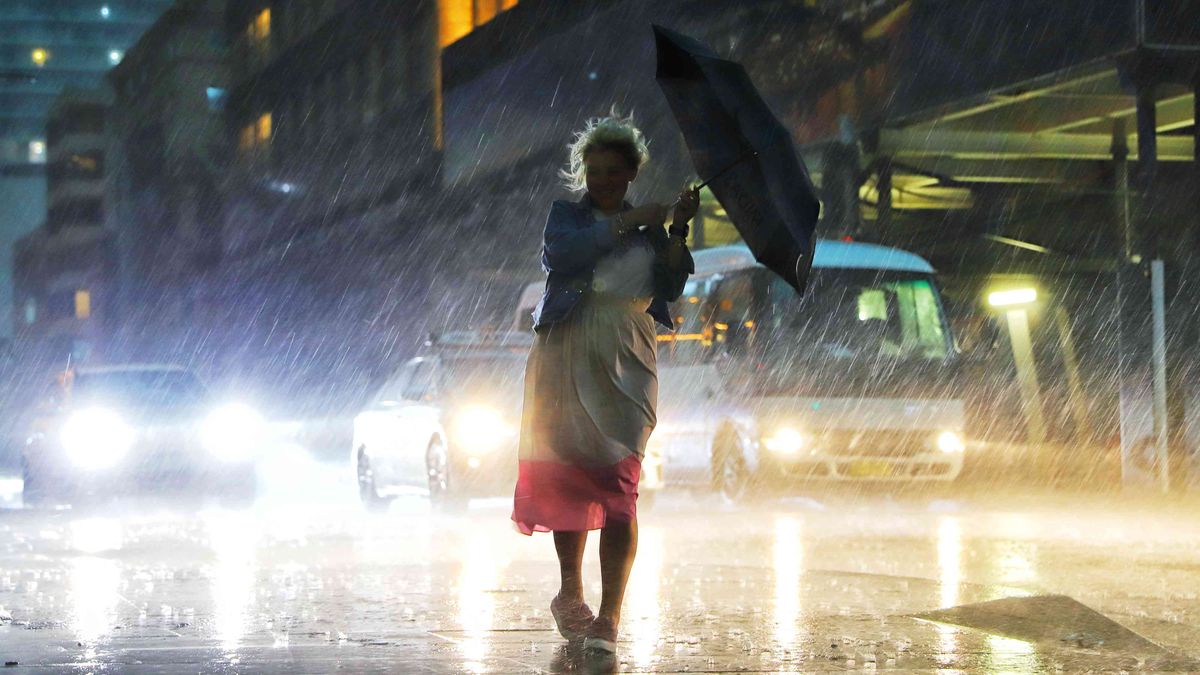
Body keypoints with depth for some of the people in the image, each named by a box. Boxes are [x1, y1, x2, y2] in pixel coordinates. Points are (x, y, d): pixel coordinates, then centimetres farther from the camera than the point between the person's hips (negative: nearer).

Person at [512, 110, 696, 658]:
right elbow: (565, 251, -12)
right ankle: (571, 596, 23)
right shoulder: (568, 214, 11)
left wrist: (678, 230, -8)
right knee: (567, 475, 4)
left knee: (618, 483, -12)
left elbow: (669, 289, 2)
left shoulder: (648, 228, 15)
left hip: (626, 362, 0)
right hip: (566, 355, 0)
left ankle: (609, 618, -18)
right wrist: (627, 222, -13)